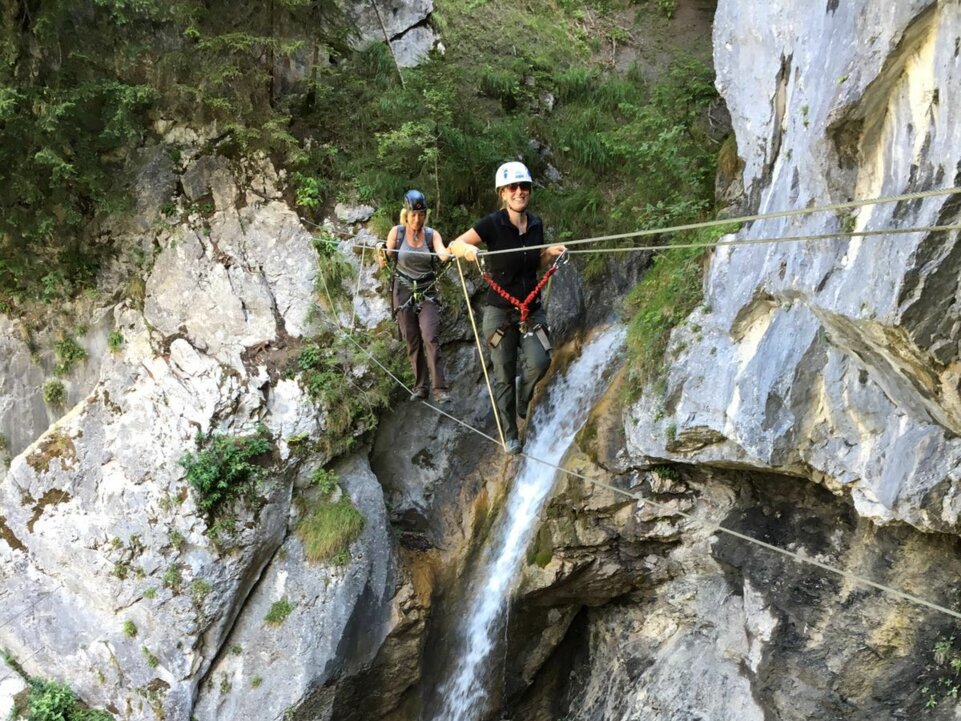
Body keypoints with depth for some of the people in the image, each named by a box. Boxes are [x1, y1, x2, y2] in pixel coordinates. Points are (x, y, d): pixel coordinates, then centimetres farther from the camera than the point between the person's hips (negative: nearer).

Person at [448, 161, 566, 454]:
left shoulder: (536, 223, 2)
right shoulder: (492, 223, -13)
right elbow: (453, 245, -16)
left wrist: (550, 253, -4)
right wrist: (466, 248, -38)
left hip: (532, 308, 3)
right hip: (500, 311, -3)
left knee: (539, 362, -16)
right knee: (504, 375, 2)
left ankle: (522, 401, 17)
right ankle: (509, 435, 18)